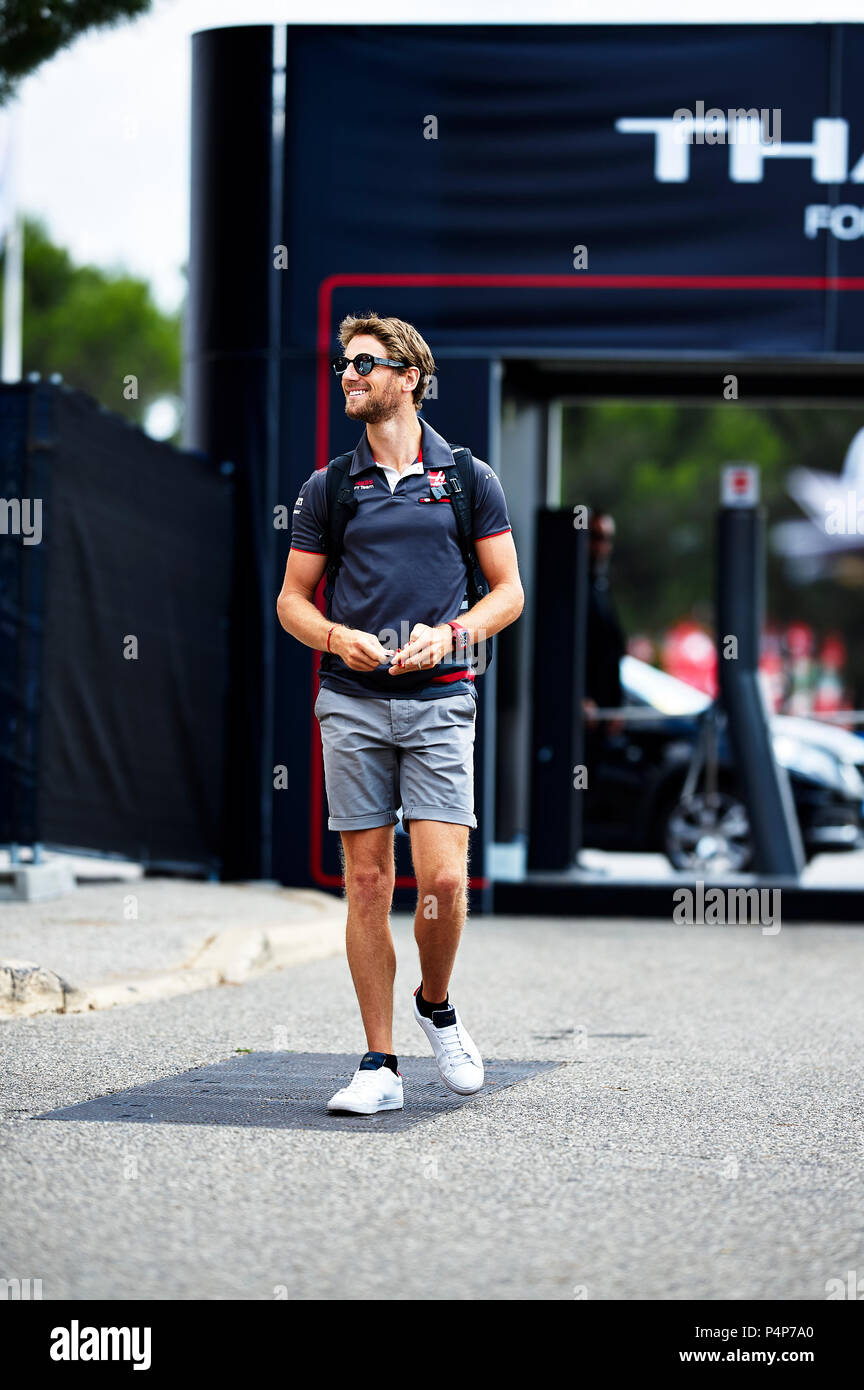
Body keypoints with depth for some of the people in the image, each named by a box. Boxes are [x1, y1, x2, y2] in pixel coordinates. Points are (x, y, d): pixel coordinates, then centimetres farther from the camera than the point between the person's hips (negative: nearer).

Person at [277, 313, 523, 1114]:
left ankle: (436, 1006, 19)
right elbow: (292, 598, 14)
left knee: (442, 879, -11)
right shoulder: (328, 488, 9)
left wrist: (449, 635, -10)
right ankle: (380, 1065, 6)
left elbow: (508, 591, 8)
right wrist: (337, 638, -7)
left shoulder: (467, 478, 6)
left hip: (438, 700, -1)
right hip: (351, 702, 1)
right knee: (367, 881, 0)